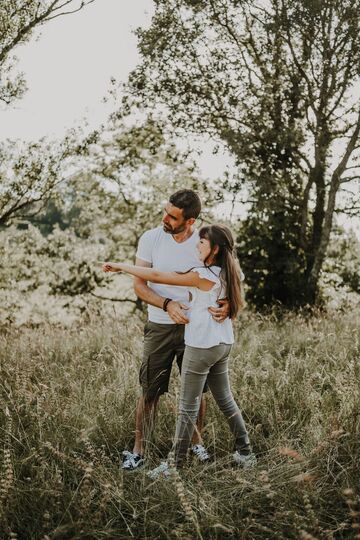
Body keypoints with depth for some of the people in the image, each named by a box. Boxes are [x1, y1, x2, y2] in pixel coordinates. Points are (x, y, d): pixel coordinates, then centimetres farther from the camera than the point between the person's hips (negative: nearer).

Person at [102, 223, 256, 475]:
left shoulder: (203, 276, -20)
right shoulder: (228, 274, 3)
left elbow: (156, 276, -21)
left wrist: (120, 266, -12)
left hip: (202, 347, -8)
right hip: (224, 344, 8)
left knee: (188, 408, 1)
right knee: (225, 400, 20)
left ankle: (176, 465, 10)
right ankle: (246, 453, 28)